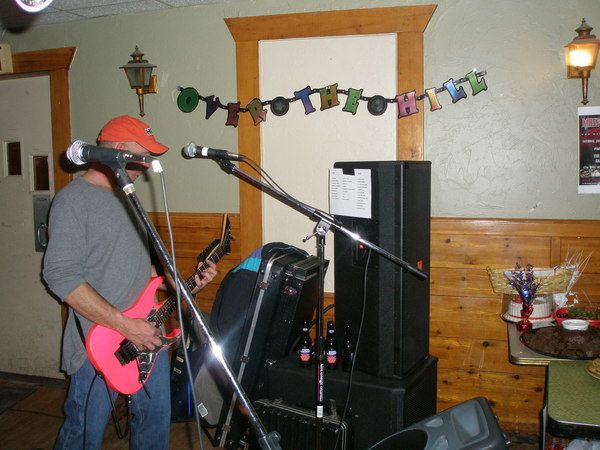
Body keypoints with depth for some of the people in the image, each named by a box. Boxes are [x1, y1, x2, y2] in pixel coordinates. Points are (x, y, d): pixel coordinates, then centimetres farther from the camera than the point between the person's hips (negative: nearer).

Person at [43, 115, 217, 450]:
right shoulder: (73, 200, -12)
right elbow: (61, 276, -22)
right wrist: (126, 325, -23)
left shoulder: (128, 198, 13)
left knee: (156, 420, 17)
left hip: (147, 334, 8)